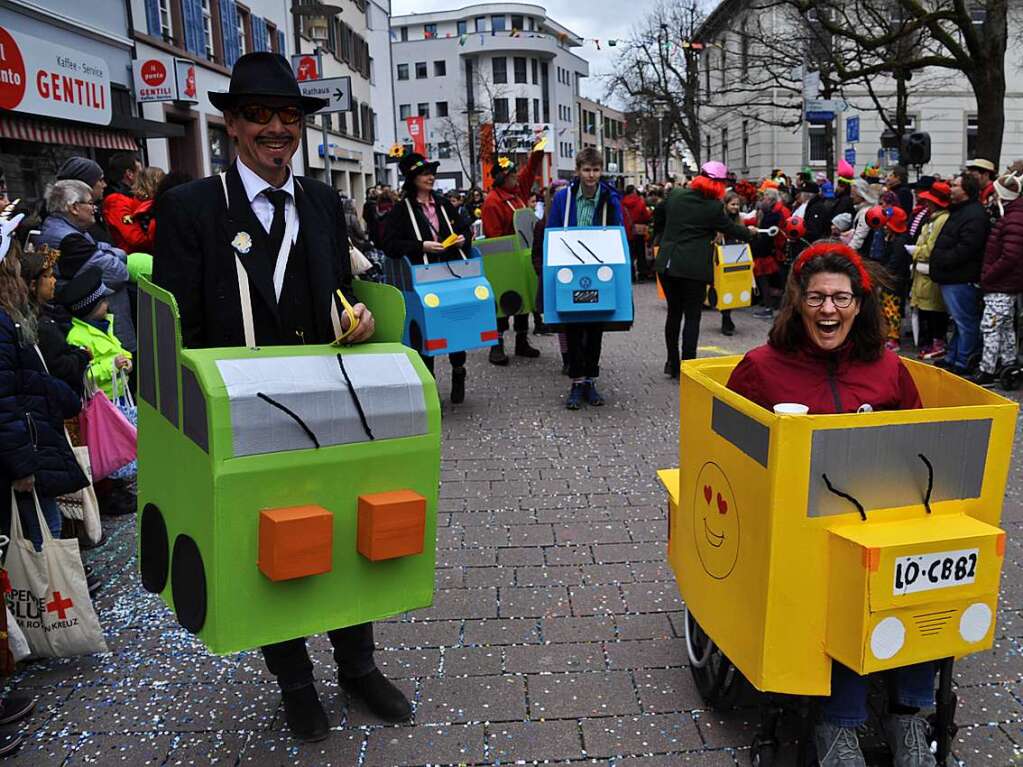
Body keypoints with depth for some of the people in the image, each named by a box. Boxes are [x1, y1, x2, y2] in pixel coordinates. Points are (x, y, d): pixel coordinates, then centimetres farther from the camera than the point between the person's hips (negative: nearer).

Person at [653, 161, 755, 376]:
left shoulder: (675, 195, 4)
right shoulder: (714, 207, -8)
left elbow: (658, 216, 19)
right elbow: (731, 229, 7)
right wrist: (749, 232, 27)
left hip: (667, 265, 5)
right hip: (694, 268, -5)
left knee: (673, 313, 15)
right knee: (692, 317, 3)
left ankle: (672, 363, 22)